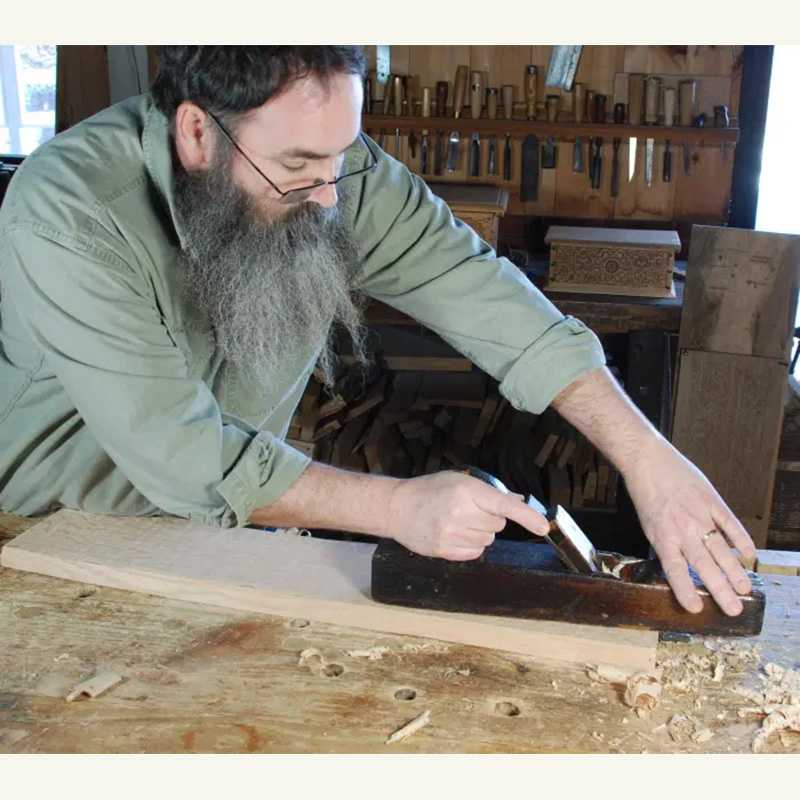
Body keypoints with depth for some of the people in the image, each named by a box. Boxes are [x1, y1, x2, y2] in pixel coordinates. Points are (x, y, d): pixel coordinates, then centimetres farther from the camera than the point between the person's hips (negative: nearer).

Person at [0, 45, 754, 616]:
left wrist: (647, 455, -31)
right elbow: (181, 455, -31)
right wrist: (401, 508, -34)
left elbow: (474, 287, -22)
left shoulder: (330, 167, -18)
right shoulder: (66, 216, -30)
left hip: (225, 526, 3)